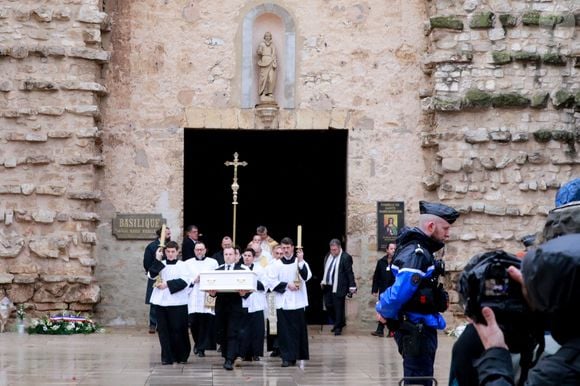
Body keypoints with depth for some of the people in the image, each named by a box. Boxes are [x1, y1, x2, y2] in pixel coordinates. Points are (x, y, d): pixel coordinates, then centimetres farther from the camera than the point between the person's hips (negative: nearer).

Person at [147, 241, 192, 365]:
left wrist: (168, 284, -14)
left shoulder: (182, 265, 4)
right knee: (163, 330, 2)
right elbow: (151, 274, -4)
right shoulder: (160, 264, 13)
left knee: (177, 330, -2)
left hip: (176, 302, -3)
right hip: (160, 302, 3)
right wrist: (157, 260, -10)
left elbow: (184, 281, -11)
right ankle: (167, 357, 7)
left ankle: (181, 356, 12)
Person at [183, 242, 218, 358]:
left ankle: (201, 348, 1)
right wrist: (194, 280, -8)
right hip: (193, 299, 1)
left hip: (208, 298, -1)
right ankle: (198, 343, 23)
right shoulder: (188, 263, 13)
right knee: (194, 323, -2)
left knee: (206, 323, -7)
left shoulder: (213, 263, 10)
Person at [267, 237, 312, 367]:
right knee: (284, 331, -2)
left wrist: (301, 261, -21)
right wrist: (287, 285, -12)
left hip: (297, 302, 0)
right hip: (283, 302, 0)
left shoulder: (300, 262, 4)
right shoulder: (276, 264, 5)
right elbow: (272, 282, -3)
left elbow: (307, 276, -13)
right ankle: (287, 357, 1)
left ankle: (298, 355, 10)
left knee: (298, 330, 2)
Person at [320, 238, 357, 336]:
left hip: (338, 287, -7)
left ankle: (338, 327, 9)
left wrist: (352, 286, -12)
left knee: (338, 308, -2)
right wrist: (323, 281, 20)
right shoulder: (328, 256, 11)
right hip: (327, 286, 7)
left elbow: (350, 273, -10)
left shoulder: (345, 257, -10)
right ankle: (338, 322, 28)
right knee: (328, 305, 9)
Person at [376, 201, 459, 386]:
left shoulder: (420, 251, 14)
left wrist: (382, 308, 8)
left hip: (420, 329, 10)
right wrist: (385, 312, -11)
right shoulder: (416, 254, -19)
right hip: (417, 331, -10)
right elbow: (400, 292, -27)